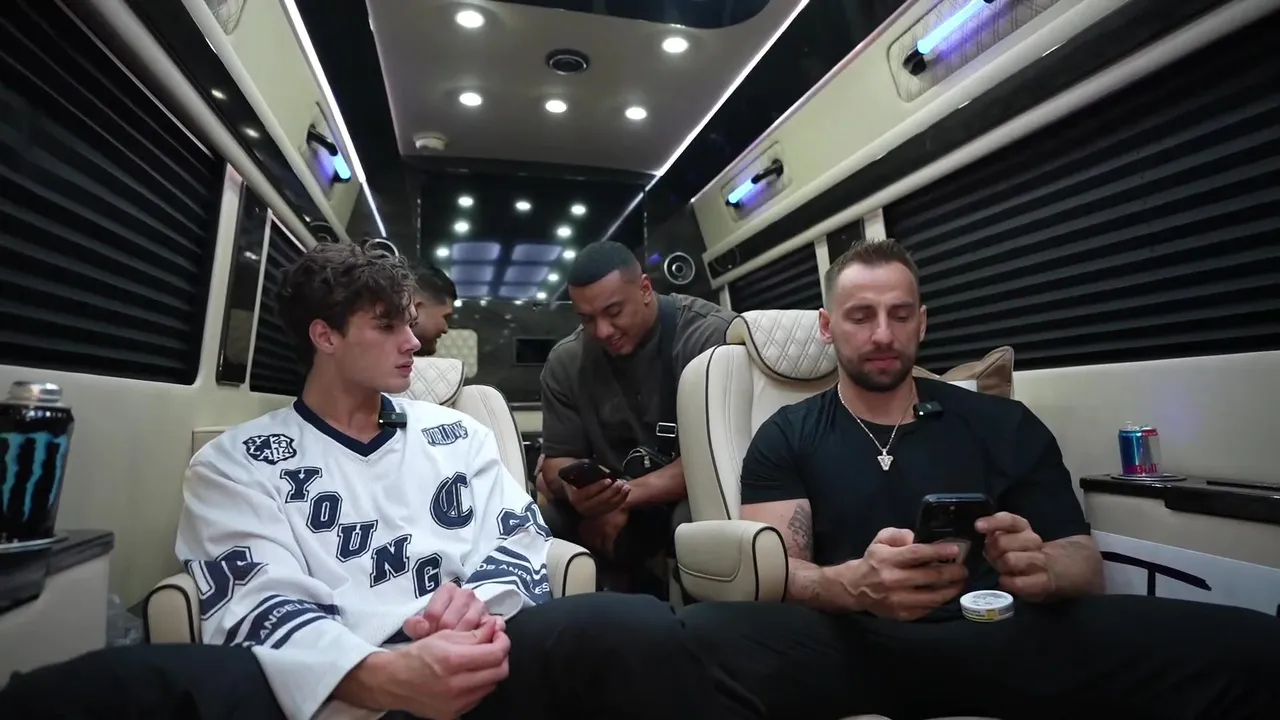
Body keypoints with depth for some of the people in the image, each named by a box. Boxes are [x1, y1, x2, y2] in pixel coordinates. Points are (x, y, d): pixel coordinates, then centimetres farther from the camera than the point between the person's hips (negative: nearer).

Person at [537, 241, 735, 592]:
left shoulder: (710, 333, -16)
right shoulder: (565, 361, -1)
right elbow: (558, 460, 1)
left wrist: (624, 496, -27)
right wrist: (575, 489, -24)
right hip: (619, 507, 5)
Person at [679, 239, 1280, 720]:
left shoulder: (1005, 425, 15)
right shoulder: (785, 438, 9)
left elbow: (1085, 565, 13)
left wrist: (1042, 570, -13)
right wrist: (857, 584, -26)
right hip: (853, 640, -2)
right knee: (701, 640, -37)